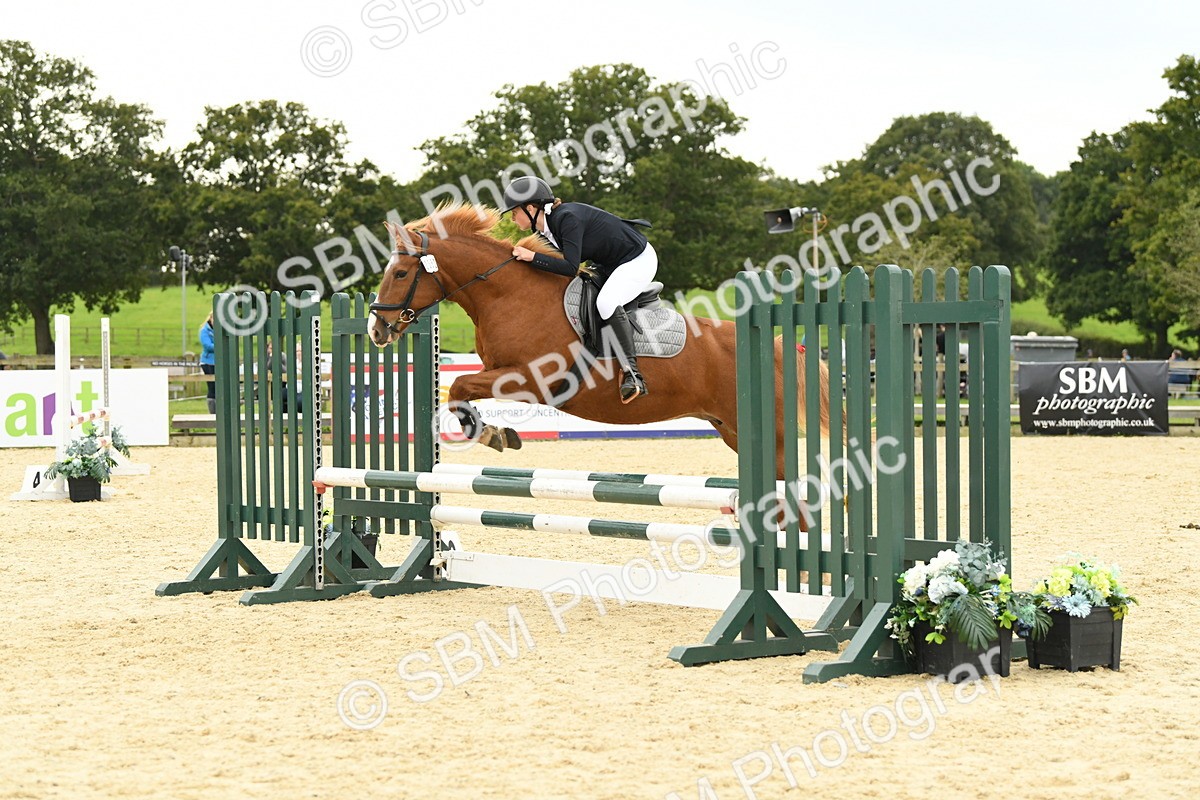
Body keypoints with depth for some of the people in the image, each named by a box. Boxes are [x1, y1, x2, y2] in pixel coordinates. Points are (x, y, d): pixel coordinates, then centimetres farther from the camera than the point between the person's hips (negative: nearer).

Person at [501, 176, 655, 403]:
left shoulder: (567, 218, -27)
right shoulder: (544, 229, 1)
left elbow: (570, 267, -32)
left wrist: (532, 257, -28)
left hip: (638, 259, -10)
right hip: (609, 265, 10)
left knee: (606, 302, -32)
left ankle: (633, 375, -30)